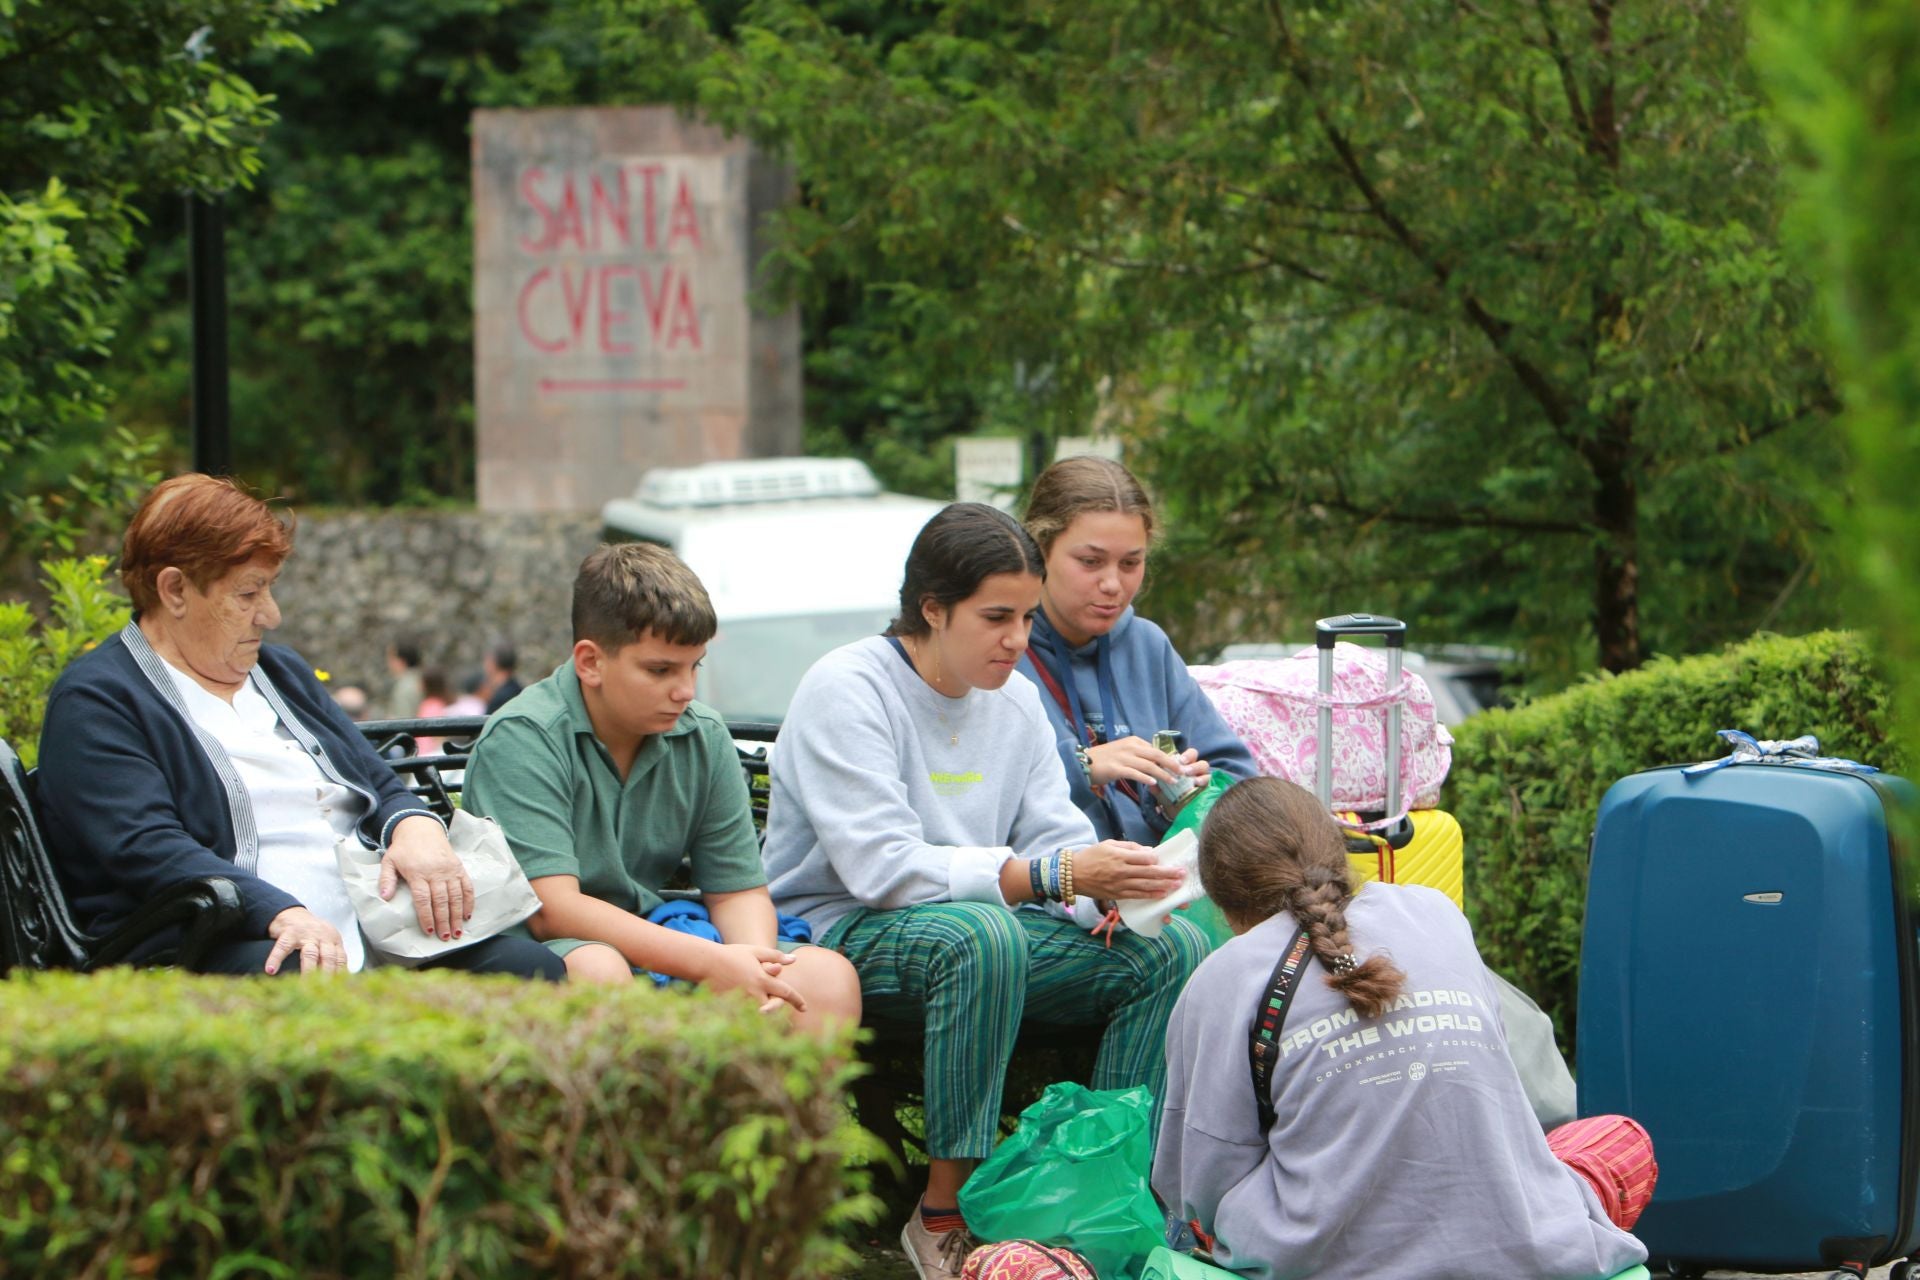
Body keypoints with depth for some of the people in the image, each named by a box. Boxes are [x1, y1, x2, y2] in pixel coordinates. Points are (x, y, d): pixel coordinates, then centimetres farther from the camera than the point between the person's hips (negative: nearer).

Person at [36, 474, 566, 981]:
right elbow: (145, 849, -12)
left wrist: (418, 830, 2)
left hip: (368, 937, 8)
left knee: (532, 968, -19)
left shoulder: (282, 672, 28)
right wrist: (283, 915, -27)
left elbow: (383, 787, 29)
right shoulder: (94, 701, 2)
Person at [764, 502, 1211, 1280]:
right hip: (837, 932, -7)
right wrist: (1053, 876, -31)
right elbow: (882, 867, -25)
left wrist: (1112, 888, -20)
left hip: (982, 931, 7)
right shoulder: (845, 690, -14)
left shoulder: (1014, 700, 9)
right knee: (982, 934, -40)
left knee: (1173, 949, -13)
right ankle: (945, 1217, -32)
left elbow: (1058, 838, 5)